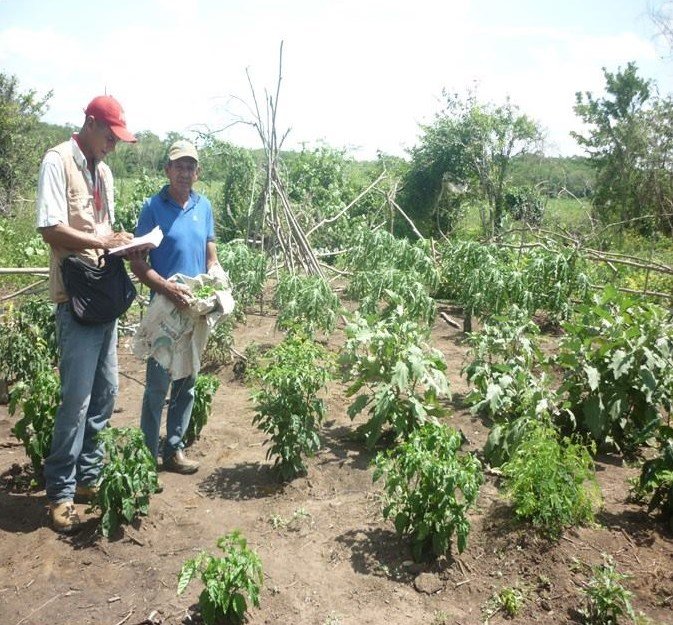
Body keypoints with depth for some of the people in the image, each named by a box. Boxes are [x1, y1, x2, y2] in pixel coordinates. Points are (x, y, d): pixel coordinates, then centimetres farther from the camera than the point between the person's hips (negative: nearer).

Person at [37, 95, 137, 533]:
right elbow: (50, 229, -16)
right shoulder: (58, 161, -8)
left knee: (106, 391, 12)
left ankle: (88, 475, 25)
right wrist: (101, 243, -17)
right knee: (77, 398, -5)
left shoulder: (103, 170, 16)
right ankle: (60, 492, 8)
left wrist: (123, 244, 4)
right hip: (76, 295, -8)